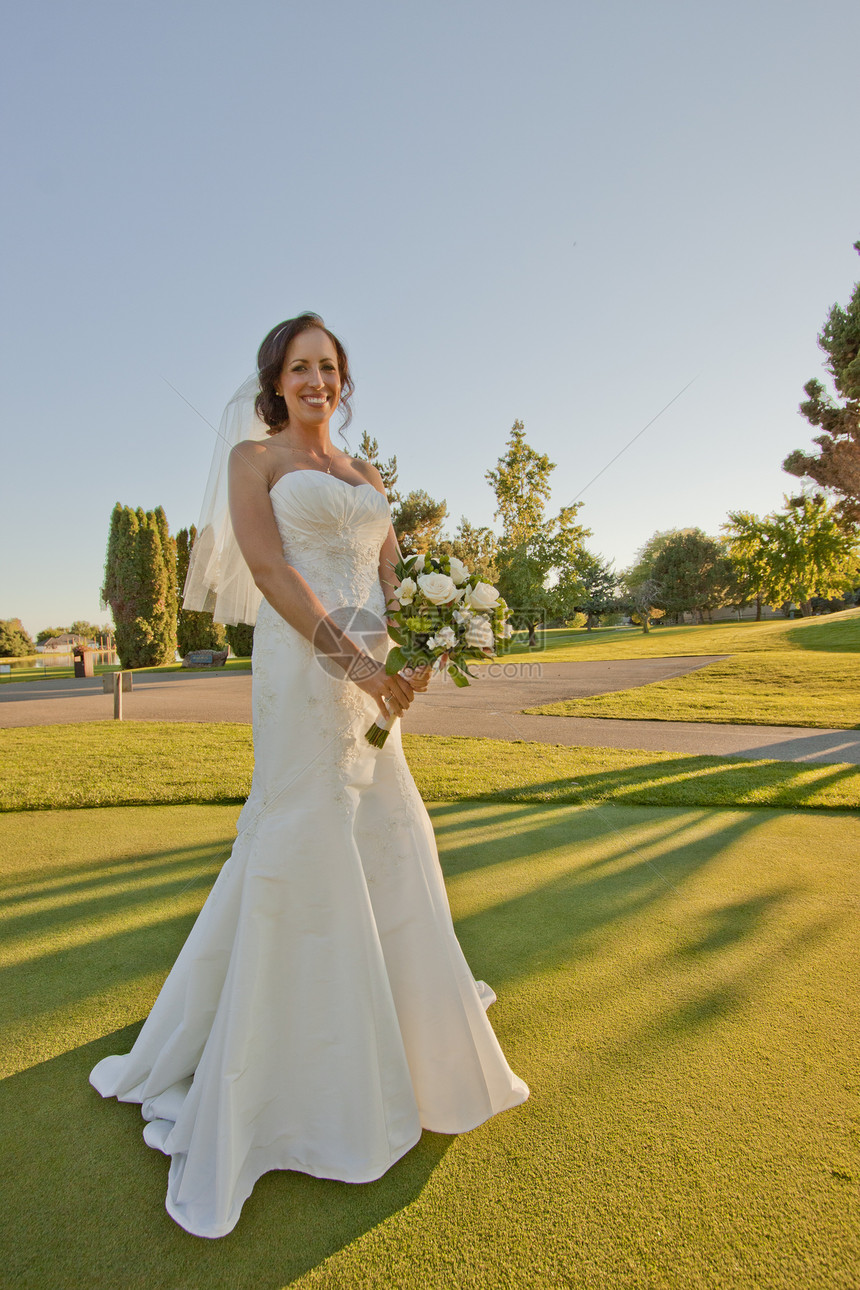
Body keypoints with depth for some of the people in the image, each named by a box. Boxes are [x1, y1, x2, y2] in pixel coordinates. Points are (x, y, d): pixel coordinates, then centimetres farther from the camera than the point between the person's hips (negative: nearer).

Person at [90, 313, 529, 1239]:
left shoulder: (365, 473, 21)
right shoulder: (254, 459, 3)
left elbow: (394, 574, 12)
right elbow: (269, 570, -12)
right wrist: (354, 660, -22)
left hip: (371, 671, 7)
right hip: (302, 669, -6)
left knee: (384, 841, 16)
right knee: (301, 844, -3)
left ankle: (399, 1014, 41)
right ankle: (266, 1070, 17)